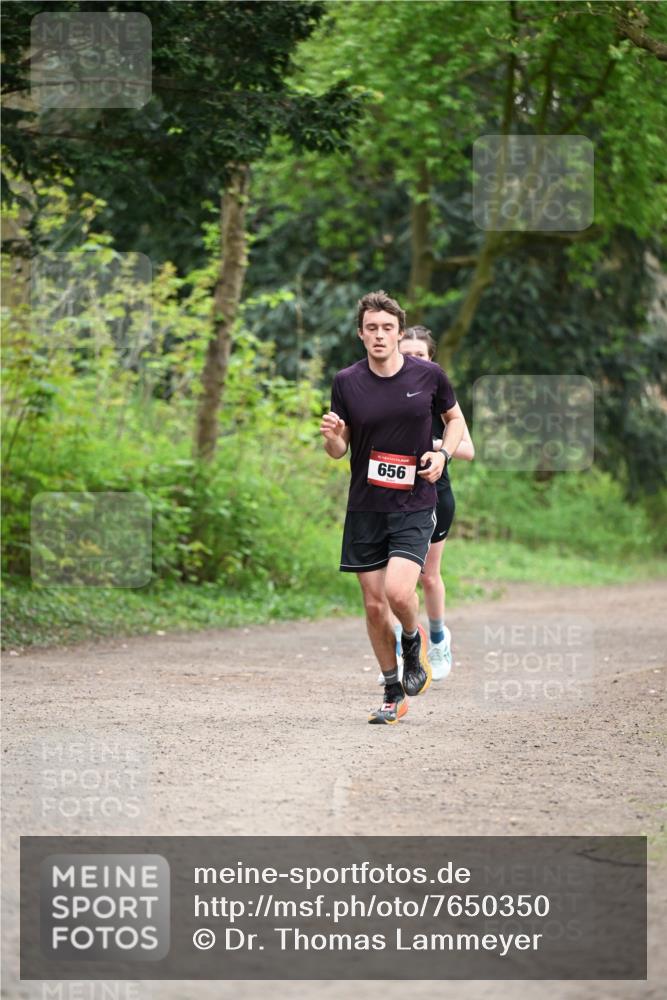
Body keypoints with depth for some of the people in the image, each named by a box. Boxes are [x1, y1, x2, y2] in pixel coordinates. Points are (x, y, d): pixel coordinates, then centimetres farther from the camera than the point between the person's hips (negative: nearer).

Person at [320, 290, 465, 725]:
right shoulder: (347, 382, -1)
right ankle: (394, 694, 20)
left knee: (398, 592, -20)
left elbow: (455, 418, 13)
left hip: (414, 505, -2)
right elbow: (339, 450, 6)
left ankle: (414, 642, 15)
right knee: (374, 604, 5)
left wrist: (442, 453, -6)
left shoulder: (429, 375, -4)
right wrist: (331, 437, -17)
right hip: (365, 509, 2)